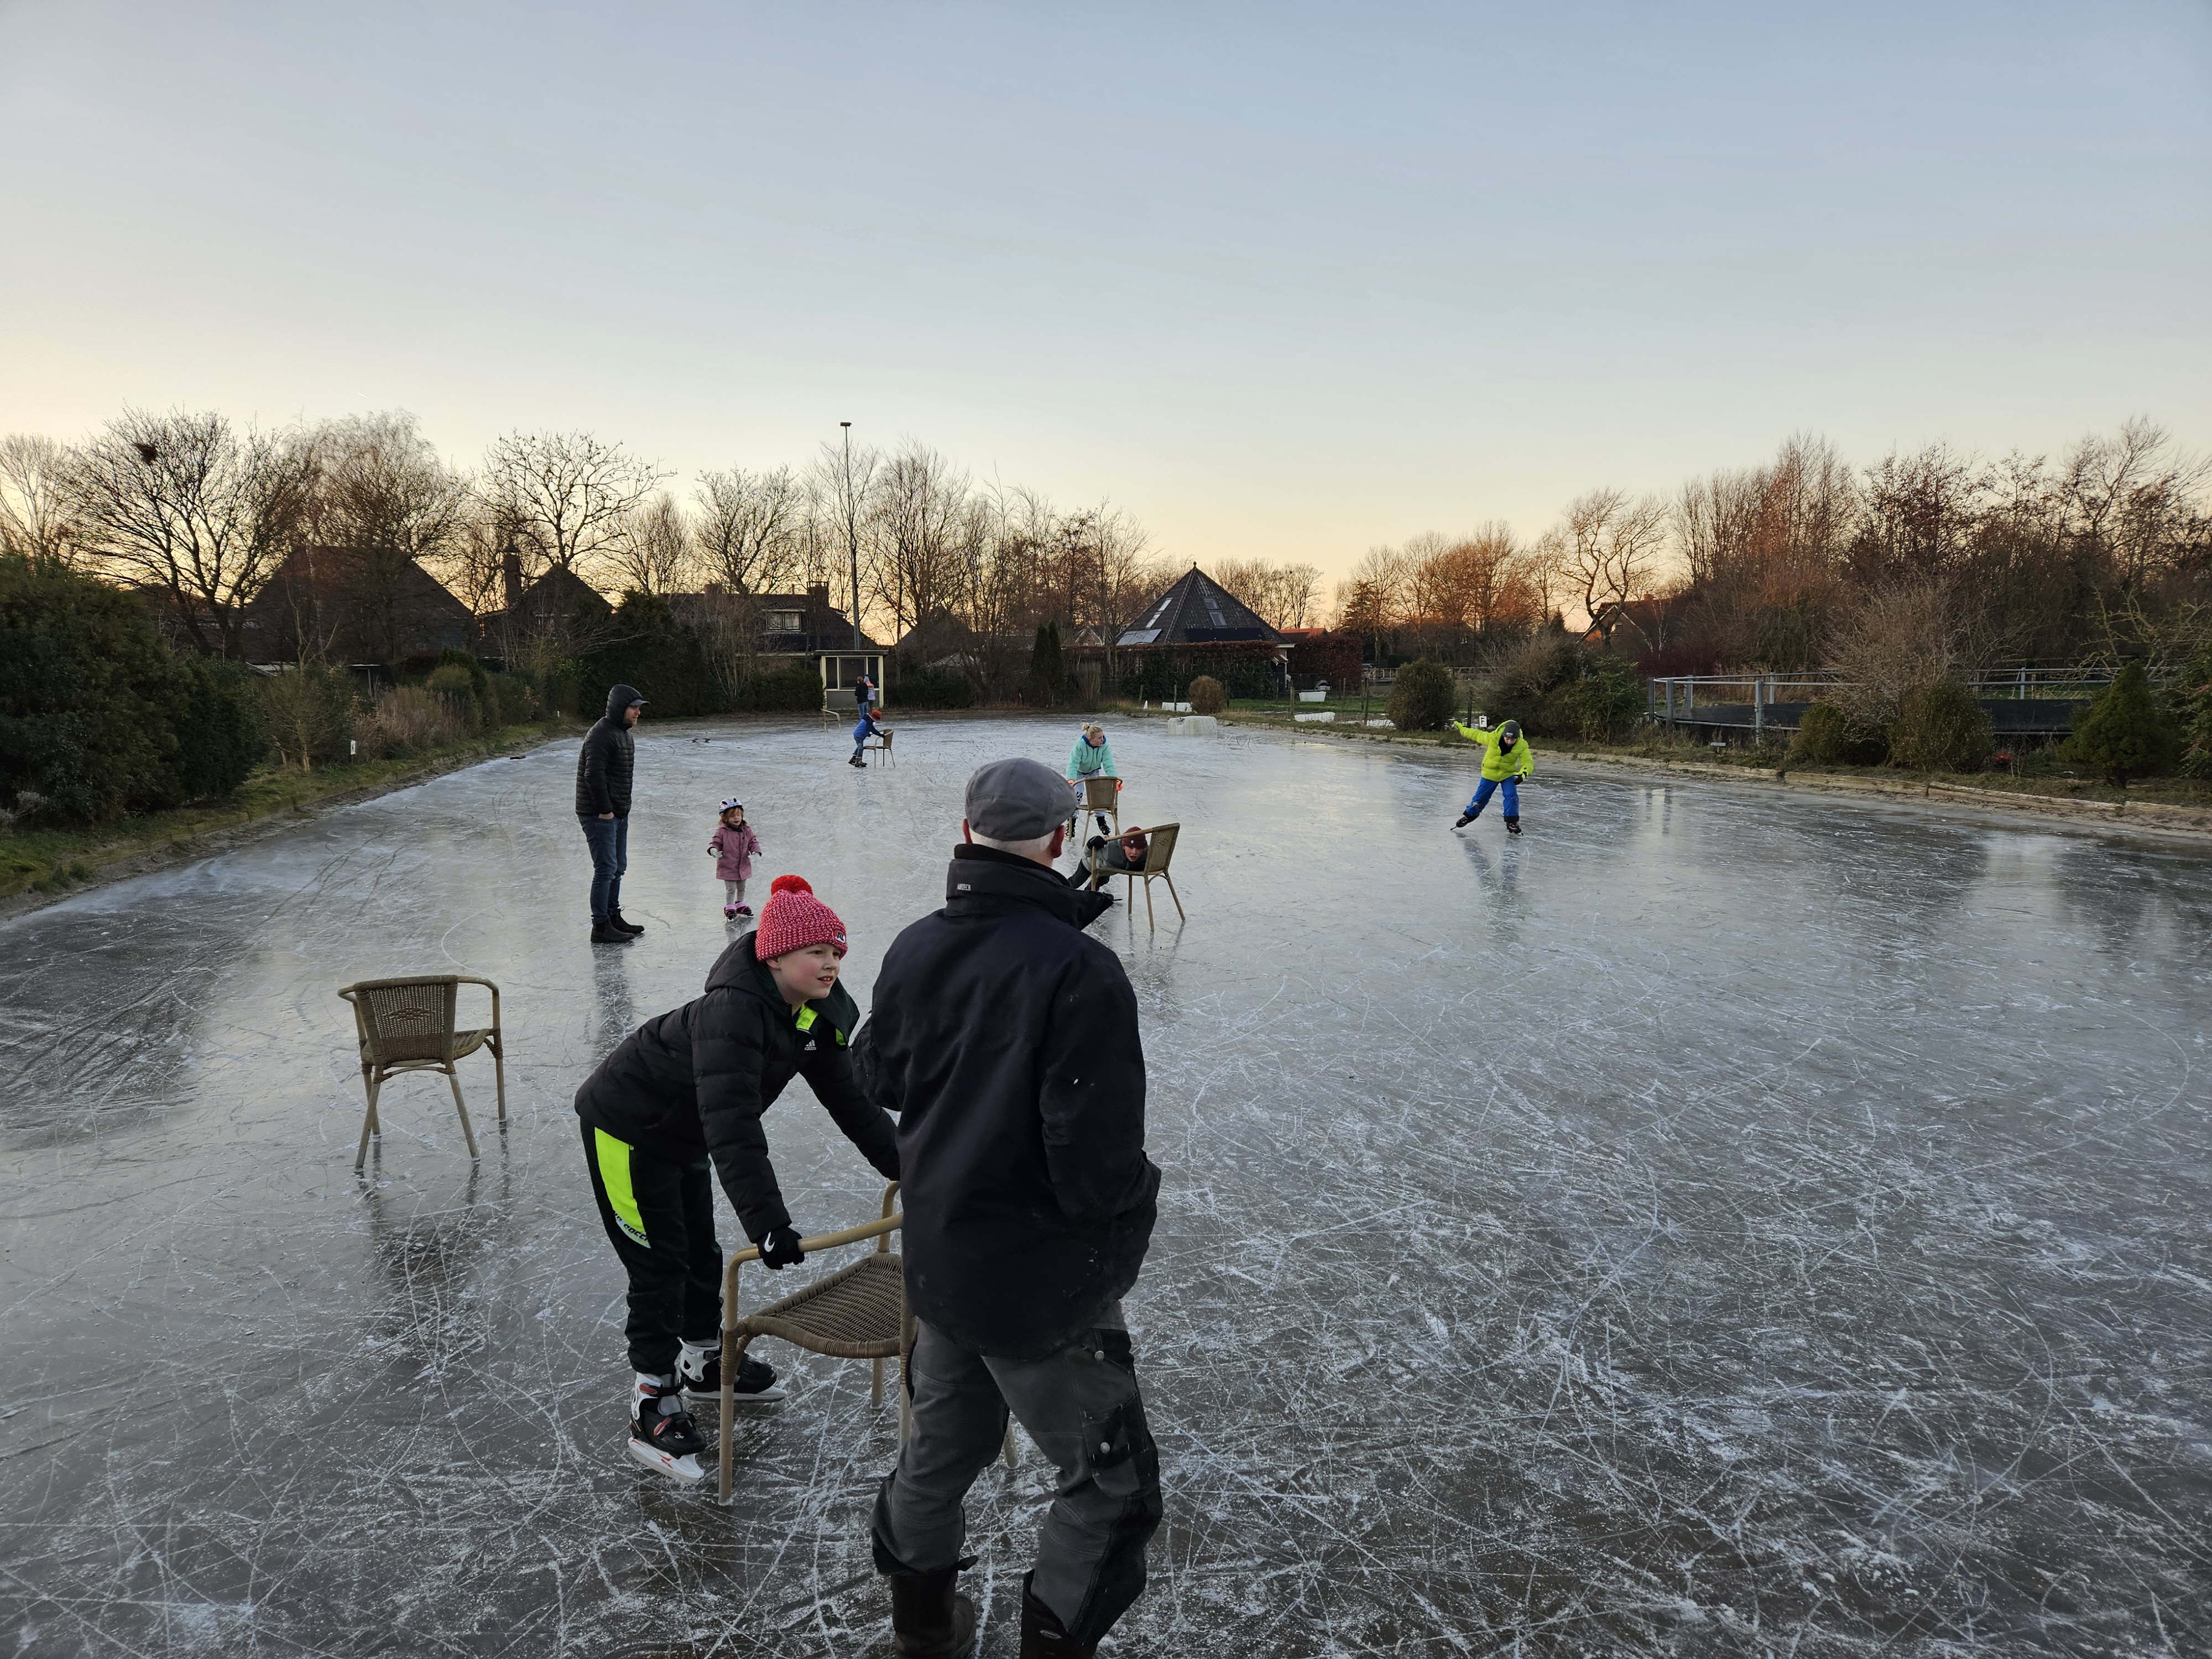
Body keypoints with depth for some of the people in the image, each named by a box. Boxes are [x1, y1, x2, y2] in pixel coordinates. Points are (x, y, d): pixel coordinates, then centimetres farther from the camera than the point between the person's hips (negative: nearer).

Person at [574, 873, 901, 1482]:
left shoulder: (818, 1015, -10)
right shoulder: (733, 1011, -38)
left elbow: (850, 1100, -2)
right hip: (624, 1127, -8)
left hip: (682, 1133, 9)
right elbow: (733, 1128, -44)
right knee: (659, 1265, -2)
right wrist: (767, 1222, -49)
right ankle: (652, 1407, 12)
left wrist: (909, 1168, -6)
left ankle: (704, 1362, 42)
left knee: (700, 1252, 20)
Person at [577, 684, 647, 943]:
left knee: (618, 867, 17)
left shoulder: (623, 734, 15)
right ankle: (601, 927, -1)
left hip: (618, 813, 10)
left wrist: (622, 807, 14)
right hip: (599, 814, -10)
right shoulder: (601, 734, -18)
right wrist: (605, 810, -20)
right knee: (606, 868, -7)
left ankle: (614, 917, 30)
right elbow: (594, 775, -25)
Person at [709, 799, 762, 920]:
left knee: (742, 888, 19)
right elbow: (716, 842, -9)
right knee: (731, 889, -1)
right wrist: (713, 850, -30)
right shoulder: (722, 831, -11)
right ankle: (729, 907, 12)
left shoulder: (746, 830, 1)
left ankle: (740, 904, 36)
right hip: (728, 867, -5)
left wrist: (755, 852, -12)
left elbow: (753, 842, 5)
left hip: (743, 866, 5)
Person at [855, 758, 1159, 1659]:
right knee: (1112, 1482, 14)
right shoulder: (1078, 969, -27)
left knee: (942, 1442, 28)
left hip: (938, 1258, 8)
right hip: (1039, 1281, -7)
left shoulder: (915, 948, -6)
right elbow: (1098, 1167, -29)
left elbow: (876, 1078, 12)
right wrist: (1140, 1183, -8)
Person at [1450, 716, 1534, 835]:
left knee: (1512, 797, -15)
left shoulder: (1522, 745, -23)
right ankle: (1469, 816, 32)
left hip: (1509, 774, 1)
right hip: (1490, 773, 0)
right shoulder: (1492, 738, -27)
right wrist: (1459, 727, 1)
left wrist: (1523, 773, -47)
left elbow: (1528, 762, -25)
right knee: (1480, 798, 7)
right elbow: (1475, 734, -11)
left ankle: (1512, 823, -2)